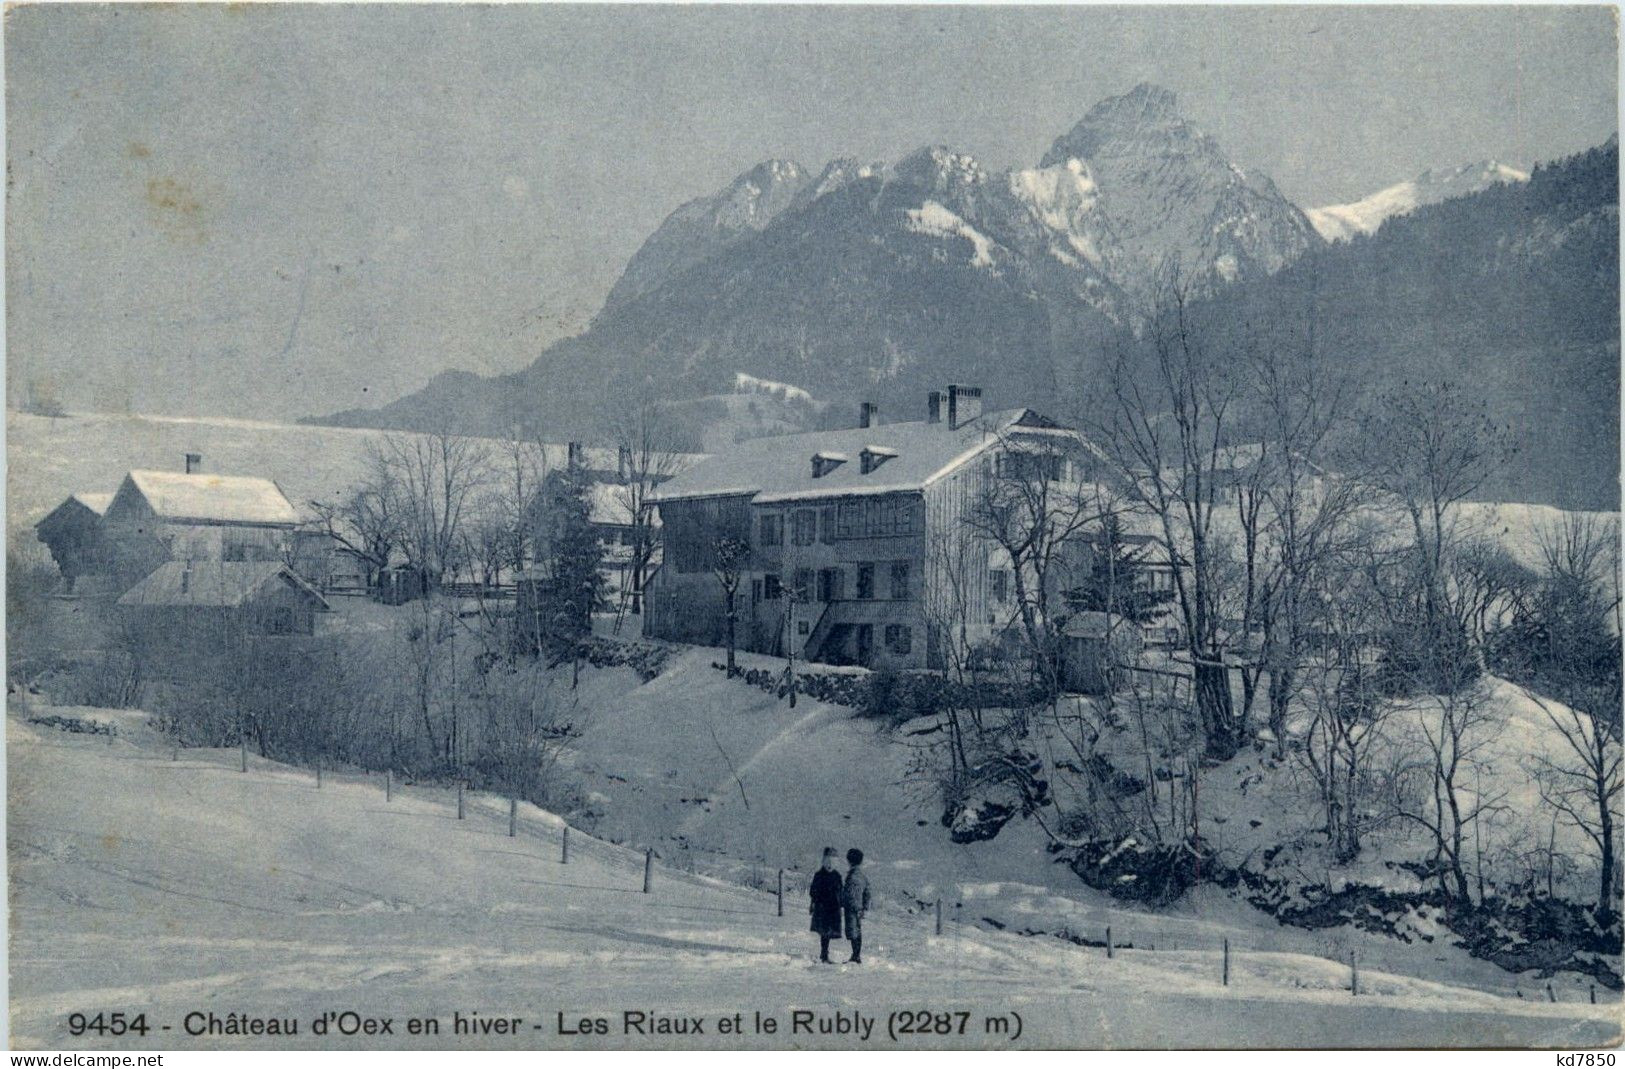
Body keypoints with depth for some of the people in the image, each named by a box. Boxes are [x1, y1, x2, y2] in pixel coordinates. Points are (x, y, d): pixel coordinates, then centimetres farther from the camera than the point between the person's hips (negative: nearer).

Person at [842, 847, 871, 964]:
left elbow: (848, 893, -20)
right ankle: (857, 956, 20)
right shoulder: (863, 876, 12)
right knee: (858, 932, 13)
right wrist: (865, 908, 17)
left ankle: (856, 957, -7)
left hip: (852, 907, -9)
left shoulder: (852, 875, -17)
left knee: (852, 933, -6)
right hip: (860, 908, 9)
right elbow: (867, 894, 15)